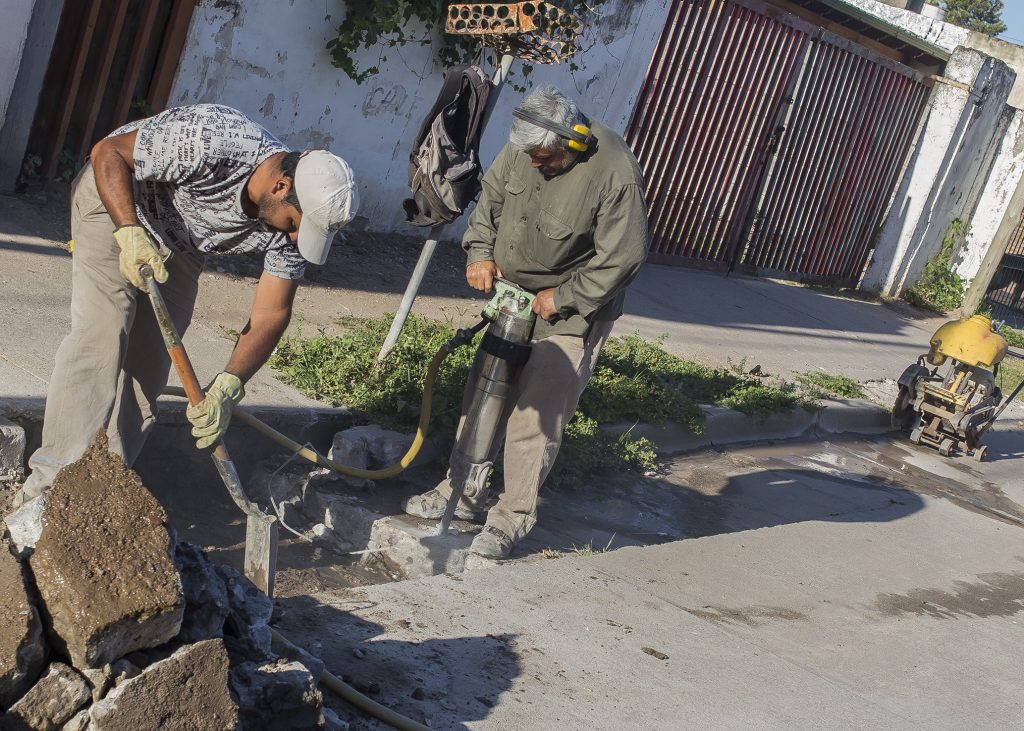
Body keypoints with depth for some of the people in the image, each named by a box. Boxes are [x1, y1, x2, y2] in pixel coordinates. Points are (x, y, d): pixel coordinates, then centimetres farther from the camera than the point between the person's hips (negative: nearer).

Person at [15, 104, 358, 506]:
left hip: (180, 242, 5)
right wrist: (130, 232, -40)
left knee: (151, 359, -1)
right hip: (116, 197, -5)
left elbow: (271, 315, -19)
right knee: (102, 334, -17)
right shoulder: (209, 140, -39)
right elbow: (108, 152, -27)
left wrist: (228, 386, -32)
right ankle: (57, 477, -14)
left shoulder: (294, 223, -23)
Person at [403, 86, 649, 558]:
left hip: (572, 309, -7)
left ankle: (512, 517, 4)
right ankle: (463, 491, 25)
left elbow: (621, 258, -23)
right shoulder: (523, 146, -9)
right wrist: (480, 253, -4)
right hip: (514, 294, 7)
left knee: (536, 412, -9)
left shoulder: (616, 175, -28)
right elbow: (491, 197, 8)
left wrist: (563, 298, -18)